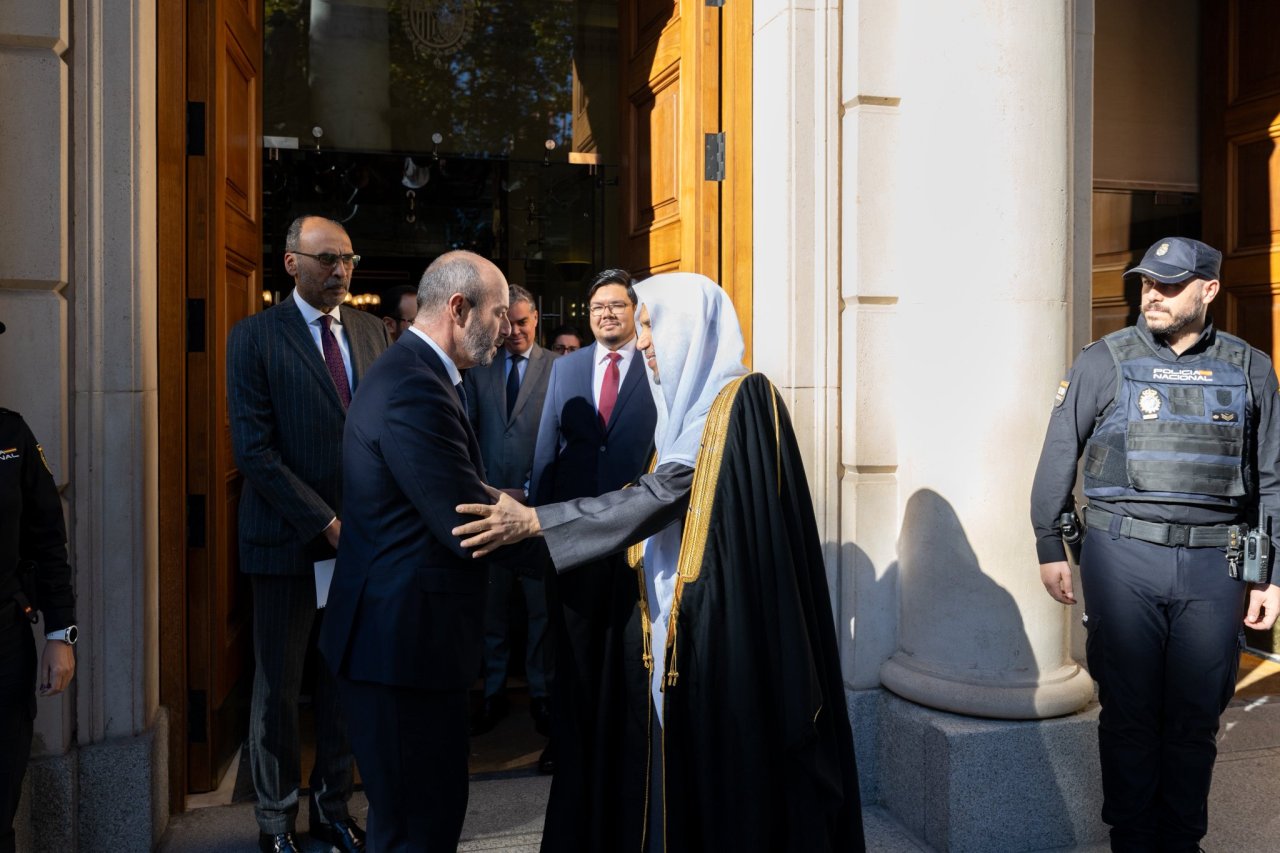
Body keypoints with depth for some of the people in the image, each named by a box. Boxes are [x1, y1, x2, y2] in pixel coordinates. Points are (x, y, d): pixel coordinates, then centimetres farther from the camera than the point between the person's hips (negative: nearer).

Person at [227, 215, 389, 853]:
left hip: (362, 535, 4)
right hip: (288, 538, -3)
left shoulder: (372, 332, 8)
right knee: (279, 686, 10)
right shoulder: (255, 336, -5)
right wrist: (324, 521, -16)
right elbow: (253, 448, -12)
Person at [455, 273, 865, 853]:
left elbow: (666, 491, -23)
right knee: (669, 759, 13)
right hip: (676, 614, 8)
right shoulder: (689, 402, 12)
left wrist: (535, 522, -25)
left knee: (722, 777, 4)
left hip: (724, 624, -8)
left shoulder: (743, 401, -14)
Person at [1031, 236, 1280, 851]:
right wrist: (1050, 548, 2)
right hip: (1123, 557, -2)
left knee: (1195, 718, 9)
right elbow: (1058, 456, 4)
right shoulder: (1105, 362, 2)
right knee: (1129, 713, 6)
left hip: (1213, 564, 2)